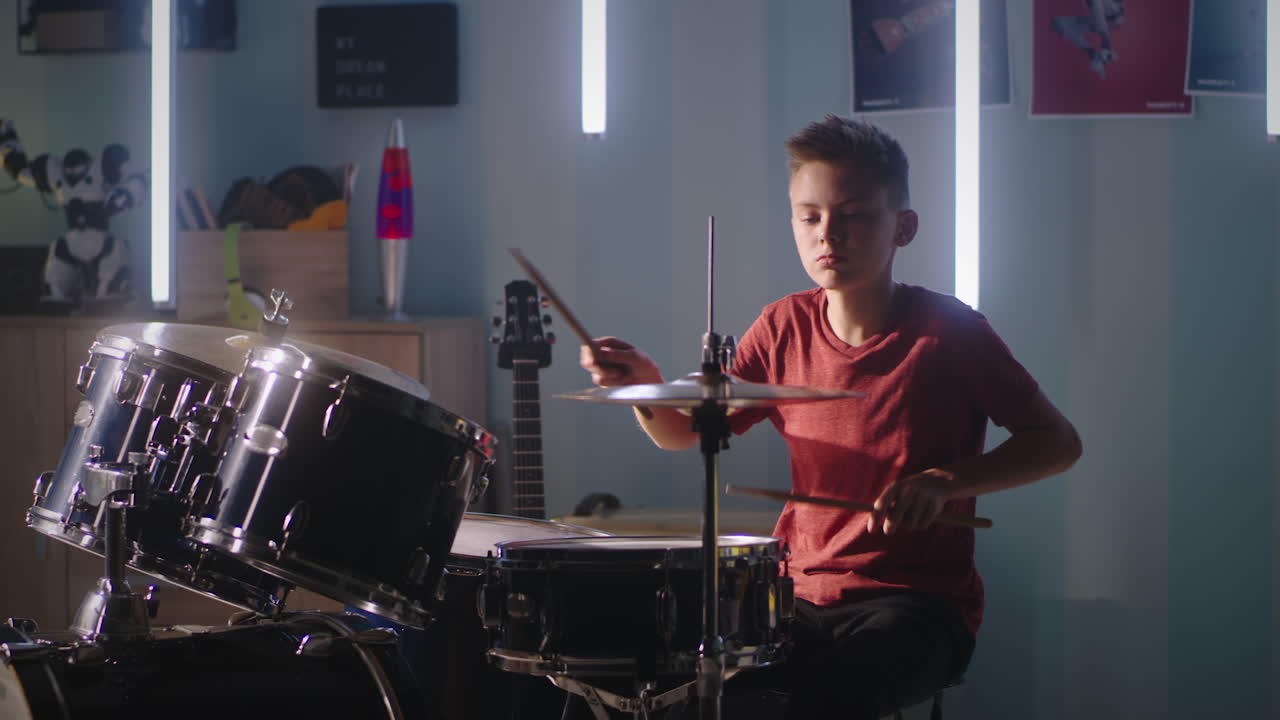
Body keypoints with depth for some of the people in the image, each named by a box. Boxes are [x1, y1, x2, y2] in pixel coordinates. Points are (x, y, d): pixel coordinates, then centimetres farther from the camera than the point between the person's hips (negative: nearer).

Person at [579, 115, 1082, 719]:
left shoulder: (946, 331, -10)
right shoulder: (783, 330, 4)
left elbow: (1059, 443, -5)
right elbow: (682, 432, 10)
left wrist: (945, 481, -21)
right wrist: (645, 384, -13)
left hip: (917, 606, -4)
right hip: (805, 596, 4)